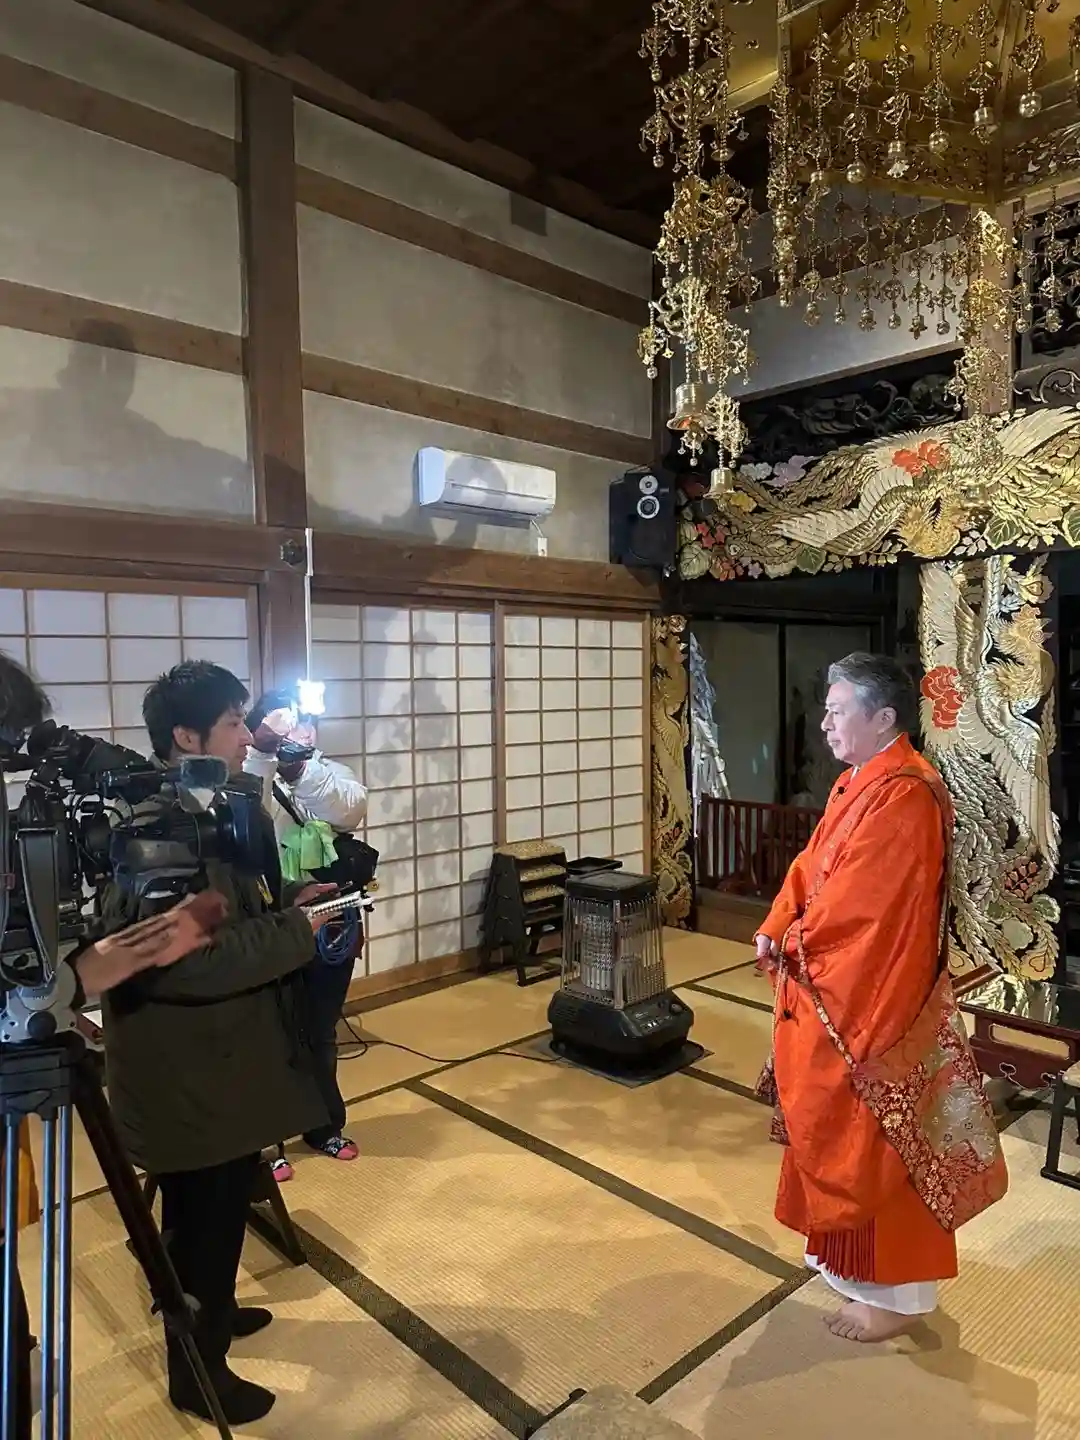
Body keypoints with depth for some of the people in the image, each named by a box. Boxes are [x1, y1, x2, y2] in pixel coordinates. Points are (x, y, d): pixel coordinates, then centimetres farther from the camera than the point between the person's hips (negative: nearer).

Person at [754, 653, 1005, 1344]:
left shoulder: (903, 795, -24)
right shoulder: (861, 784, 8)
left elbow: (862, 904, -25)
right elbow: (812, 867, 11)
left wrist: (796, 942, -11)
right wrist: (777, 930, -2)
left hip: (872, 996, -10)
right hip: (832, 986, 10)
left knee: (870, 1141, 6)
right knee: (837, 1128, 22)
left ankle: (895, 1291, 25)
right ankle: (852, 1257, 41)